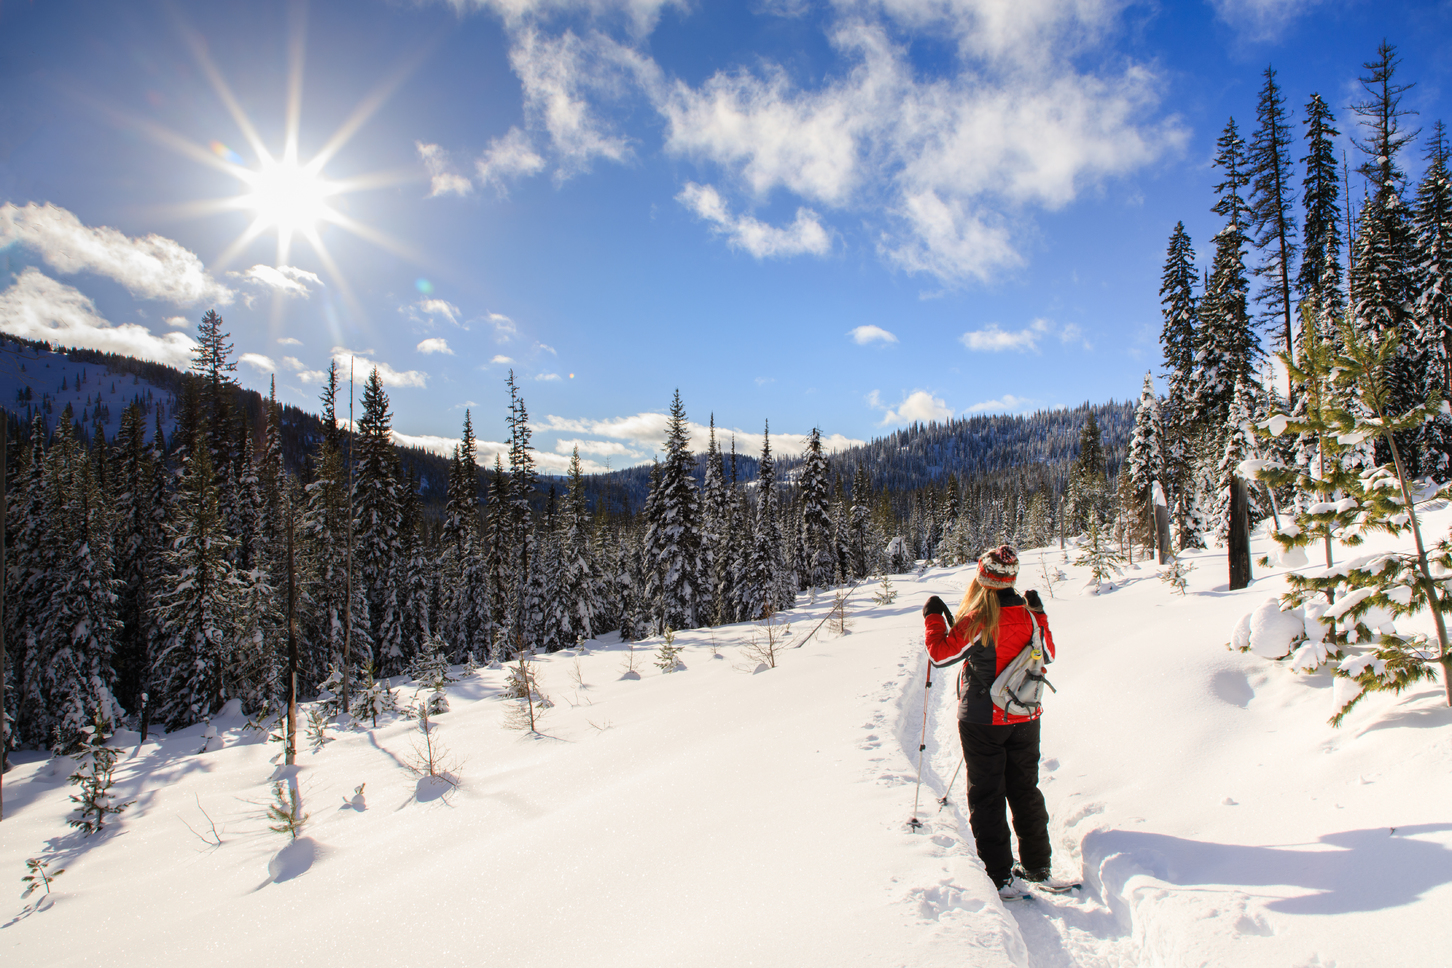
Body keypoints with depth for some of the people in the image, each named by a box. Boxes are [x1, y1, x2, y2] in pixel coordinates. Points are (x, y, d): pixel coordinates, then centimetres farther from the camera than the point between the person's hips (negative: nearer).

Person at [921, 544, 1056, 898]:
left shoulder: (978, 620, -22)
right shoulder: (1028, 615, -6)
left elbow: (941, 653, -15)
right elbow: (1048, 652, 12)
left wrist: (933, 616, -2)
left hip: (983, 719, -5)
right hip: (1025, 718, 5)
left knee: (986, 795, 6)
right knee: (1025, 789, 19)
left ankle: (1000, 875, 9)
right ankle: (1037, 865, 29)